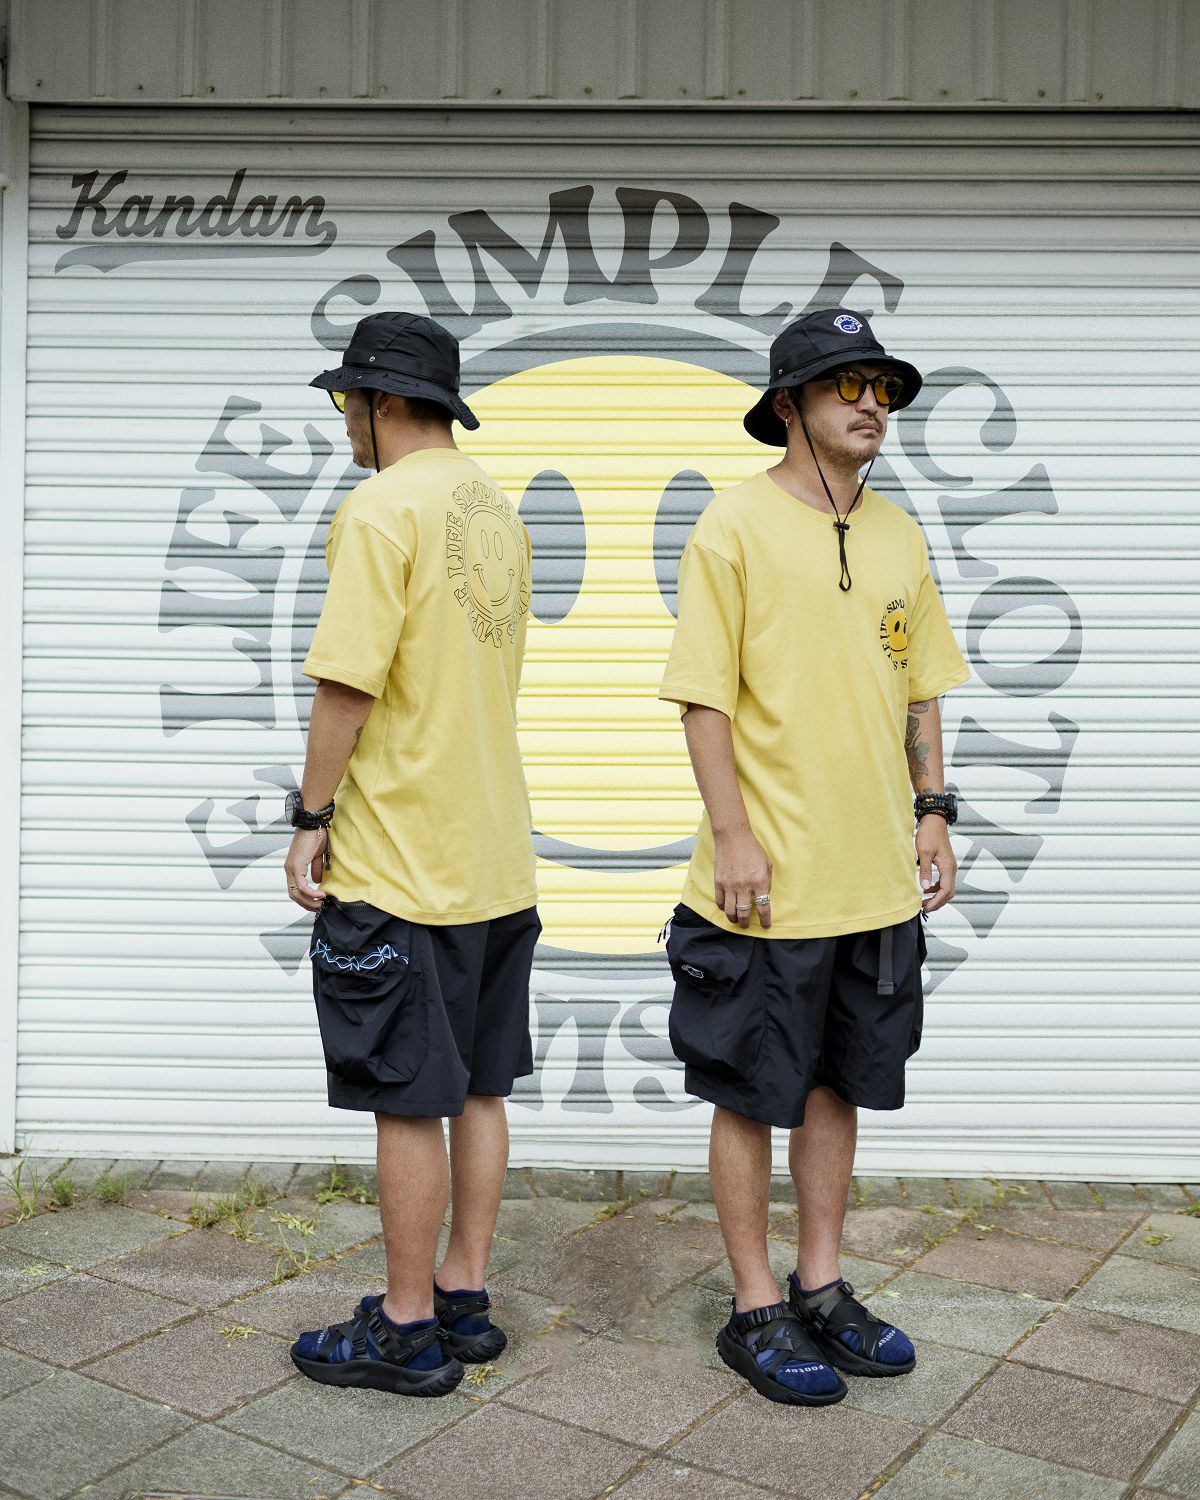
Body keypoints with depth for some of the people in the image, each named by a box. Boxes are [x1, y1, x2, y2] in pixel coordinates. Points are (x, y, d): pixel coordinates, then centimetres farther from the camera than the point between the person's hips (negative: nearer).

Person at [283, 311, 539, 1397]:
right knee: (476, 1087, 14)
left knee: (409, 1102, 2)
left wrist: (311, 817, -8)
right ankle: (464, 1299, 26)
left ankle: (407, 1332, 14)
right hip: (496, 857, 9)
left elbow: (347, 685, -19)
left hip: (398, 862, -8)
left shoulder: (382, 510, -14)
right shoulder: (496, 509, 13)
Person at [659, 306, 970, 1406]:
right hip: (769, 883, -6)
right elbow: (704, 694, -11)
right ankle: (756, 1312, 21)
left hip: (876, 878, 6)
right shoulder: (736, 525, -7)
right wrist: (733, 832, -16)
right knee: (753, 1096, 6)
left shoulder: (898, 534, 12)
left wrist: (932, 807, 11)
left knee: (840, 1084, 16)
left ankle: (821, 1287, 32)